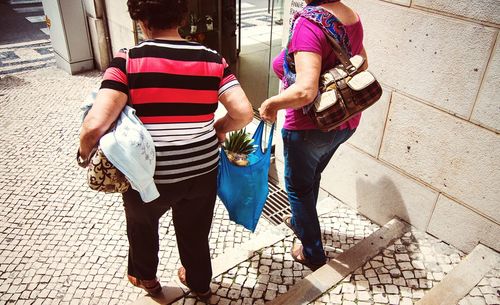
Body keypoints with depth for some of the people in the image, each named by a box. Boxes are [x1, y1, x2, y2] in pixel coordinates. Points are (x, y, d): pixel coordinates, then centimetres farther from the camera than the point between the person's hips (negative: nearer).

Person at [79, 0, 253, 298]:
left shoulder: (128, 61, -15)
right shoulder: (212, 59, -6)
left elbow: (95, 125, -24)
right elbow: (244, 113, -11)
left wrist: (86, 153, -3)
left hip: (150, 176, -2)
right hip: (203, 171, 3)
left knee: (142, 223, 31)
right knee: (196, 232, 27)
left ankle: (145, 277, 55)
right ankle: (200, 284, 53)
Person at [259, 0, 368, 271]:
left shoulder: (308, 23, -26)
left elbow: (305, 91, -36)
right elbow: (362, 64, 16)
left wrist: (271, 104, -20)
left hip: (310, 127, -8)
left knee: (298, 187, 15)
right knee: (312, 177, 29)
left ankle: (313, 254, 31)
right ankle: (301, 222, 54)